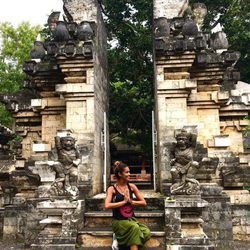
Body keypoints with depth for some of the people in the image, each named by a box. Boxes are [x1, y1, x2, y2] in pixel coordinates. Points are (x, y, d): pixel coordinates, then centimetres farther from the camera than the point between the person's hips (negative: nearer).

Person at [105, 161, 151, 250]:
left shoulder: (132, 186, 6)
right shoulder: (112, 189, -4)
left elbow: (144, 203, 6)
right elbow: (107, 206, -20)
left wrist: (130, 201, -10)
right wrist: (124, 201, -15)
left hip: (131, 219, 5)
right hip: (119, 221, -4)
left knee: (147, 233, -23)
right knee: (135, 228, -34)